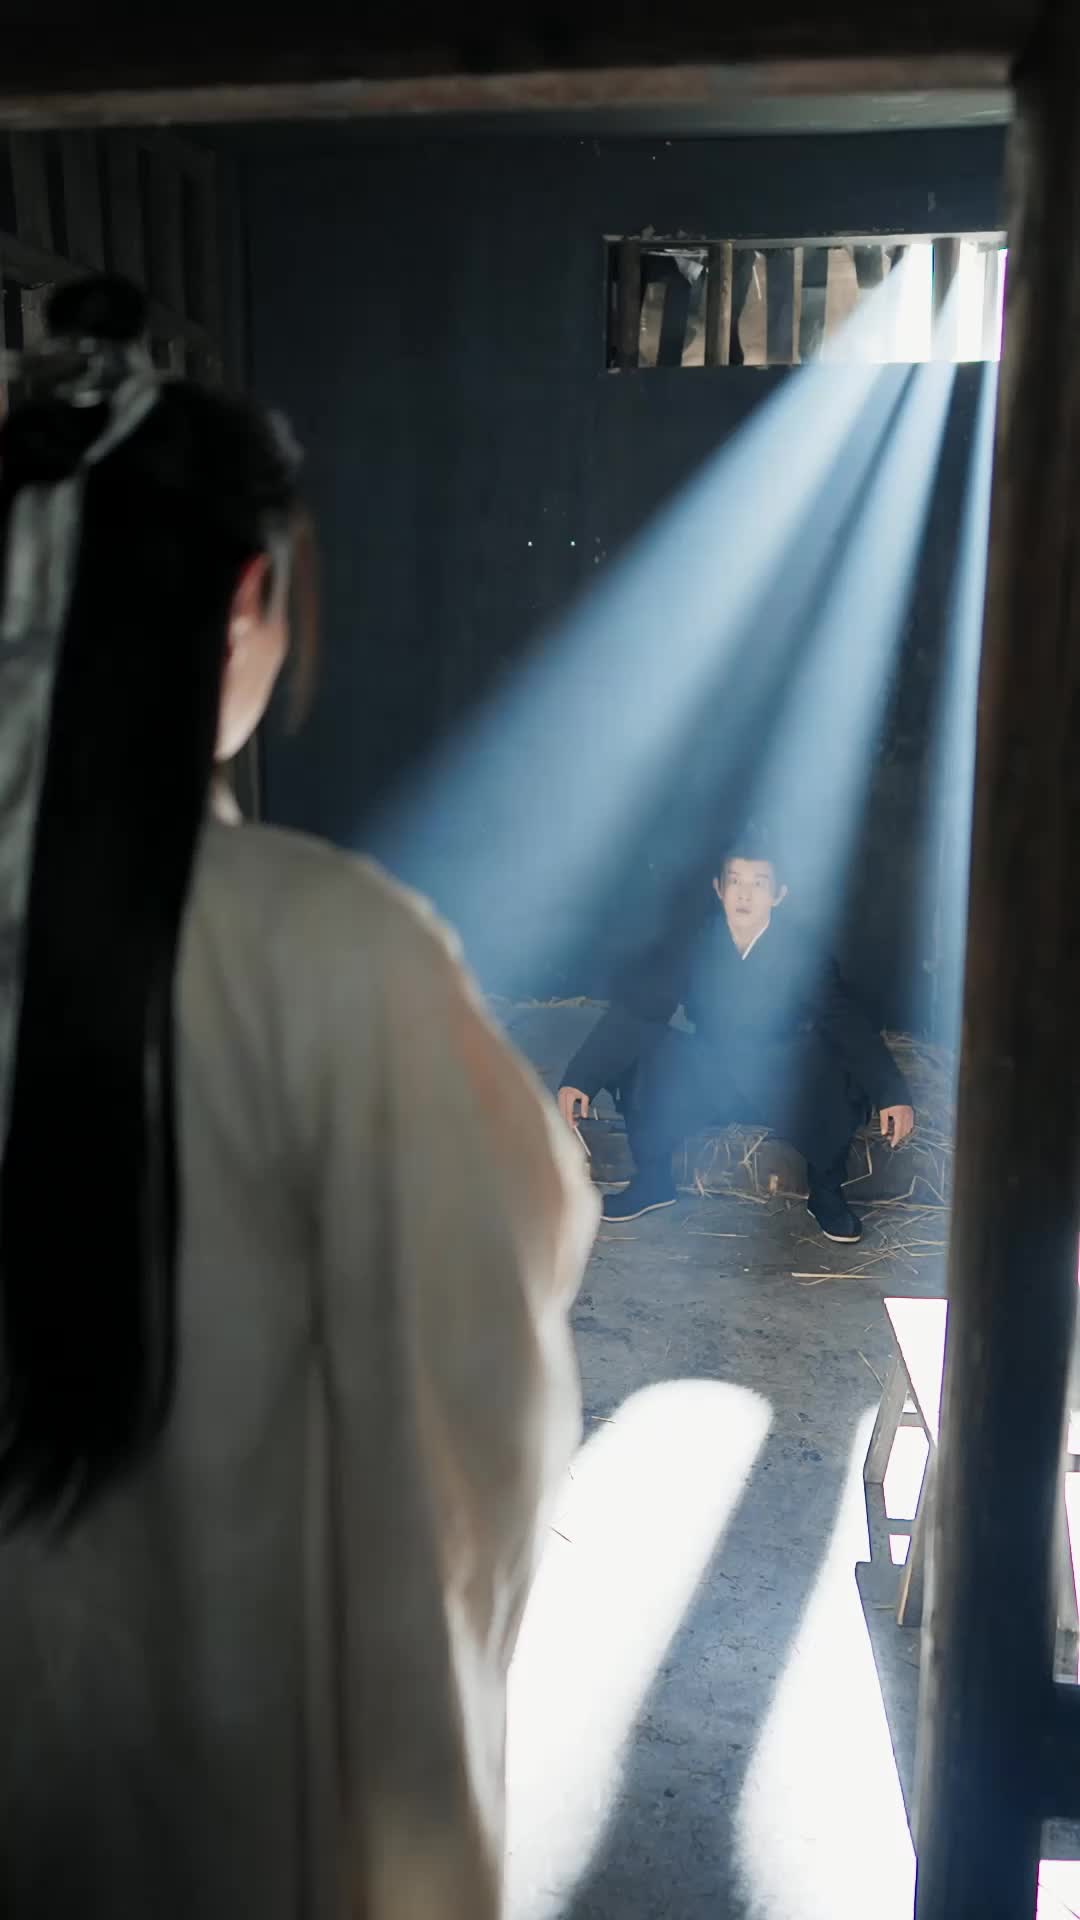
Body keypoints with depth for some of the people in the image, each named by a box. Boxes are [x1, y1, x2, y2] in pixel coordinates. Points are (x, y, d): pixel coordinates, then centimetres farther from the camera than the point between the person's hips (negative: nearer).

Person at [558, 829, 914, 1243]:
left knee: (841, 1076, -30)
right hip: (707, 1080, 1)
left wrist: (893, 1095, -33)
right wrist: (579, 1078, -26)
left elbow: (848, 1022, -21)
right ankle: (652, 1179, -5)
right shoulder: (691, 942, -16)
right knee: (646, 1052, -25)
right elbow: (632, 1011, -17)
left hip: (783, 1087, -1)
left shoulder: (800, 950, -17)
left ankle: (826, 1191, -6)